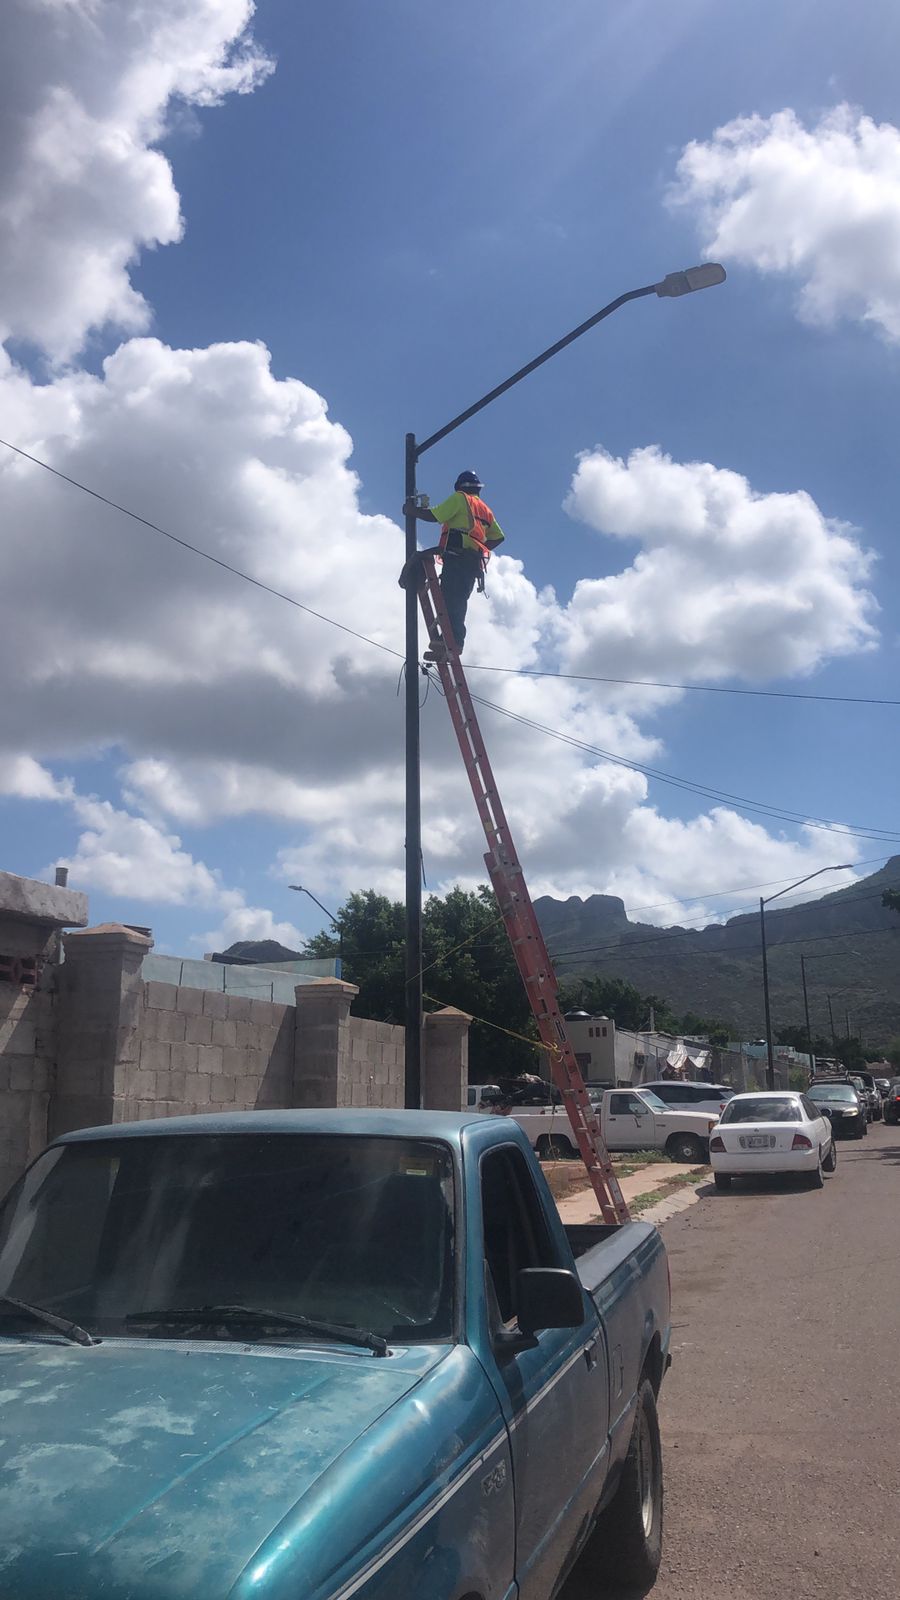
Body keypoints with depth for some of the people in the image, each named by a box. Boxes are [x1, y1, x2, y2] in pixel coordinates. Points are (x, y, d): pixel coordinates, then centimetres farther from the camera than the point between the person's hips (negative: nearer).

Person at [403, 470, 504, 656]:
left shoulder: (459, 498, 6)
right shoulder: (485, 509, 28)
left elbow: (433, 516, -5)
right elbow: (498, 536, 23)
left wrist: (412, 510, 9)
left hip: (457, 555, -8)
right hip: (476, 561, 8)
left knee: (449, 598, -16)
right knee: (459, 601, 8)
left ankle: (451, 641, -28)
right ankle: (456, 641, -1)